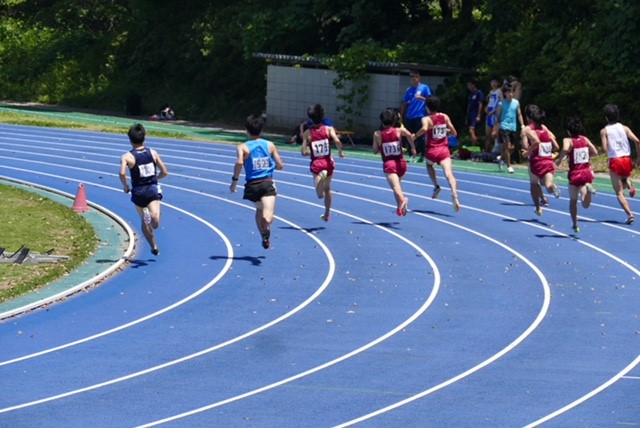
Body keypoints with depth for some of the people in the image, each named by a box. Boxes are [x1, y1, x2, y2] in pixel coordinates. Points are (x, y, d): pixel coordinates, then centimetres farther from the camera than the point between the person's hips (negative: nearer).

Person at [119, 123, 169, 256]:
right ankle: (151, 218, -43)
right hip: (153, 190, 0)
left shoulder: (127, 157, -7)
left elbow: (122, 173, -24)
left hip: (138, 192, 0)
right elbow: (165, 172, 5)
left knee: (144, 220, 22)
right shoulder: (153, 153, 3)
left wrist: (125, 186, -5)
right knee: (155, 222, -13)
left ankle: (154, 247, 25)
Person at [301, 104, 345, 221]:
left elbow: (303, 152, -10)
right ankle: (327, 214, 34)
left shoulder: (307, 133, -5)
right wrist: (340, 151, -4)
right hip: (328, 162, 2)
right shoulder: (329, 129, -5)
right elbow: (337, 141, -22)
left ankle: (321, 176, -37)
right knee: (327, 189, 25)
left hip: (316, 163, -2)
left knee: (320, 194, -9)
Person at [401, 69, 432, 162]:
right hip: (409, 117, 5)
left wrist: (421, 98, -22)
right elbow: (404, 104, 18)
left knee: (420, 137, -7)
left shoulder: (424, 88, 1)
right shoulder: (409, 90, 14)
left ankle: (422, 155, 0)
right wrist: (401, 116, 14)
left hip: (420, 116, -5)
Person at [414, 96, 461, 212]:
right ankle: (454, 194, -42)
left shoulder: (427, 119, -4)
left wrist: (415, 135, -11)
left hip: (431, 151, -1)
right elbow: (454, 133, 12)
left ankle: (436, 186, 20)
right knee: (449, 174, -16)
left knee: (429, 164, 34)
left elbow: (424, 129, -28)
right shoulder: (445, 117, 9)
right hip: (444, 150, 1)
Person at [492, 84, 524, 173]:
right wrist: (495, 130, -2)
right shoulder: (502, 103, -3)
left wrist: (522, 125, 2)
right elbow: (498, 116, 0)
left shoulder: (516, 103, 6)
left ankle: (501, 159, 32)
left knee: (512, 147, 6)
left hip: (513, 128, 4)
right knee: (506, 146, -10)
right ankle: (509, 166, -3)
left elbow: (519, 114, 12)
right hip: (504, 127, -4)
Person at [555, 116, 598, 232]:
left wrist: (559, 159, -15)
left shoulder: (568, 140, -8)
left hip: (575, 174, -3)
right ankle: (588, 187, -33)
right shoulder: (584, 139, 6)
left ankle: (575, 225, 21)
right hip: (587, 172, 3)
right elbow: (595, 152, 9)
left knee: (573, 200, 19)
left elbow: (565, 149, -31)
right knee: (585, 205, -5)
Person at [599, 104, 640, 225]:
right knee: (624, 178, 33)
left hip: (615, 161, -3)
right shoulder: (624, 128, 7)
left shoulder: (604, 131, 0)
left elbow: (605, 149, -10)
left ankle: (630, 214, -16)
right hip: (627, 160, 3)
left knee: (619, 193, 1)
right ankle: (629, 184, -3)